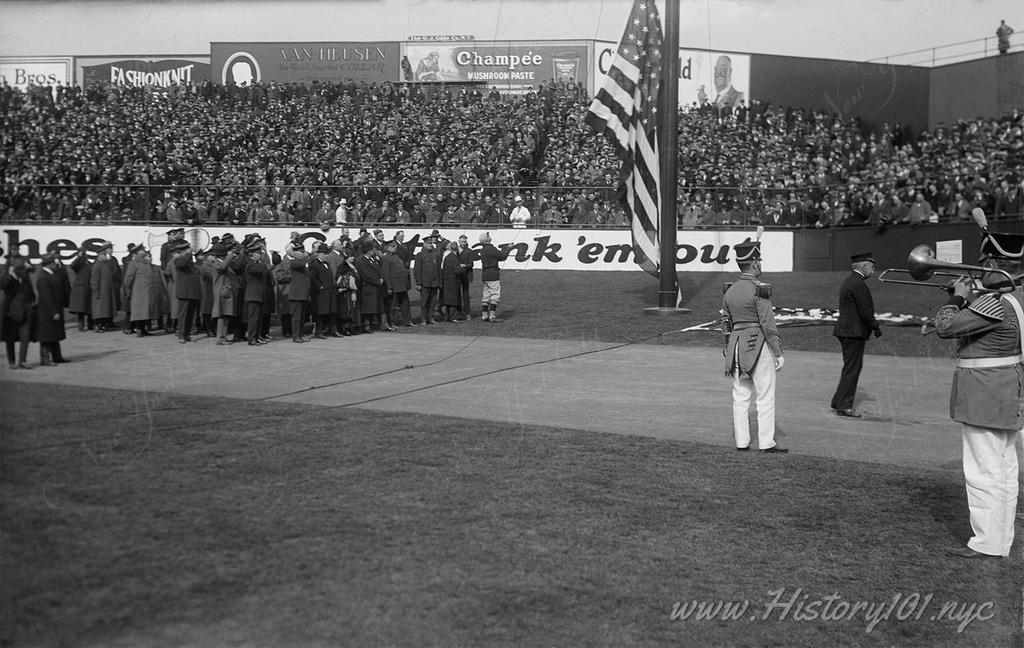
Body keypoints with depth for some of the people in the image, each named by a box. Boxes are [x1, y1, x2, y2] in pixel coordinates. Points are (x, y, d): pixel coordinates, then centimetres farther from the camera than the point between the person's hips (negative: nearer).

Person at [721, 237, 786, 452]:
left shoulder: (730, 292, 8)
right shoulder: (759, 290, -13)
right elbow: (768, 324, -15)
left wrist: (731, 353, 18)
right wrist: (778, 353, -10)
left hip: (737, 345, 7)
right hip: (759, 346, -7)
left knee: (740, 397, 9)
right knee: (765, 397, 0)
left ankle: (741, 441, 12)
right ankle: (766, 442, 2)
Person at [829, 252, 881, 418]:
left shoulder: (849, 280, 15)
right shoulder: (858, 284, -17)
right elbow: (865, 312, -20)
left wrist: (874, 325, 14)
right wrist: (876, 327, -7)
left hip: (846, 330, 10)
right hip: (854, 332, -10)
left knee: (851, 367, 16)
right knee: (852, 368, -4)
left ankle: (838, 401, 21)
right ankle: (844, 406, 0)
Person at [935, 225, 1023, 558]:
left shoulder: (994, 303, -22)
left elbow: (945, 327, -20)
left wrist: (957, 297, -6)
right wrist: (970, 295, 8)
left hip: (984, 395, -10)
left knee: (984, 470, -3)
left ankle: (987, 543, 4)